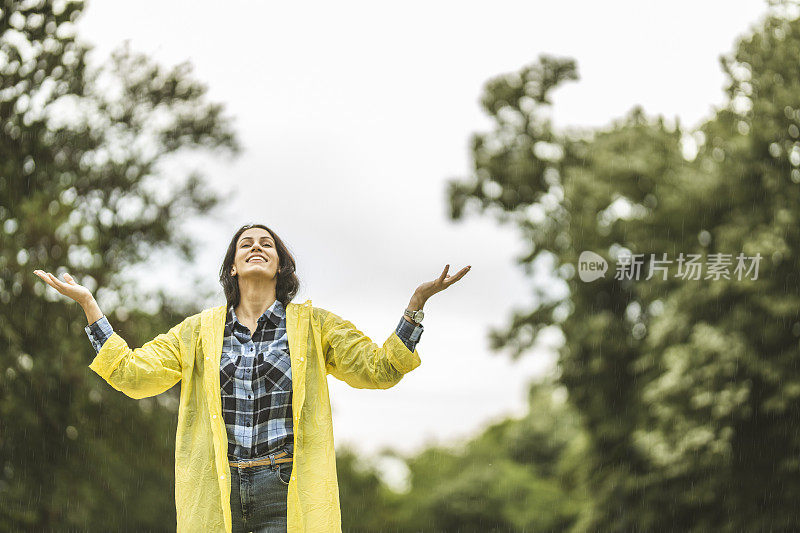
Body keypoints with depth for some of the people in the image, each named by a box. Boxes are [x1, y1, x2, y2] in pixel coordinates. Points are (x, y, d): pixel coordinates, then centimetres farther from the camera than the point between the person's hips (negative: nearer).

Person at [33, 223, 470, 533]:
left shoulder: (314, 325, 11)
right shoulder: (200, 331, 14)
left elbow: (379, 369, 7)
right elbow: (133, 374, 9)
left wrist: (417, 302, -2)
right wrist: (87, 304, 4)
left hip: (288, 494, -1)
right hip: (216, 493, 2)